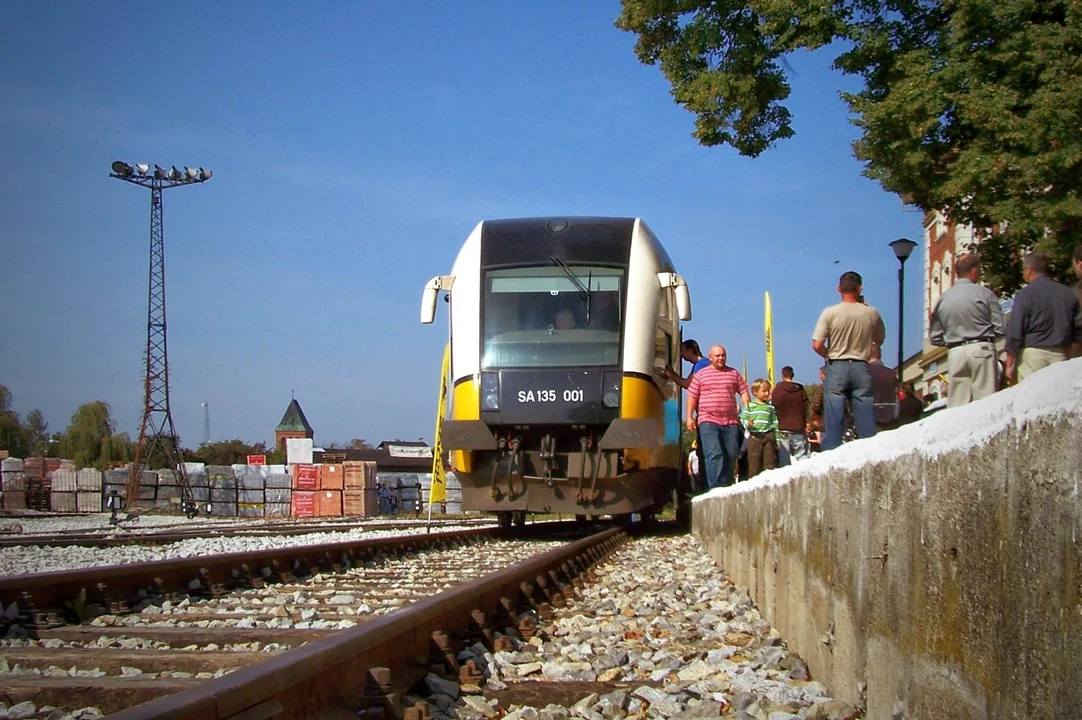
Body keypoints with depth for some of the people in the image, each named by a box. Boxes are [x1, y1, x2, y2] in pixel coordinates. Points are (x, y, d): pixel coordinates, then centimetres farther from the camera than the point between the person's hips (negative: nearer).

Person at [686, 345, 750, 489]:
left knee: (731, 455, 3)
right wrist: (689, 417, -1)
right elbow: (692, 396, 7)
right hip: (708, 421, -3)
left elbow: (744, 392, 13)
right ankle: (715, 488, -20)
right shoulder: (700, 374, 8)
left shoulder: (734, 373, 14)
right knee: (714, 454, -17)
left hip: (730, 422, 3)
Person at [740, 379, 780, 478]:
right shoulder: (750, 405, 4)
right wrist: (747, 423, -21)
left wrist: (778, 439, 9)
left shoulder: (771, 407, 11)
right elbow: (743, 419, 2)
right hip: (754, 436, -2)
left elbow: (775, 423, 12)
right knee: (754, 463, 2)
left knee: (770, 462, 3)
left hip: (768, 437, 2)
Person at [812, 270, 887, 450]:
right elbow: (879, 340, 15)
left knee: (833, 418, 0)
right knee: (866, 420, 5)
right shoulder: (871, 313, -2)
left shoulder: (830, 313, -8)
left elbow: (817, 345, -11)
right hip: (861, 368, 2)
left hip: (836, 368, -2)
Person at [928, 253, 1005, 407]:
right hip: (981, 349, -3)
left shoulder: (943, 299, 7)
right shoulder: (984, 293, -2)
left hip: (955, 353, 3)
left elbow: (934, 338, 9)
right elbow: (999, 328, -3)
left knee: (957, 408, 2)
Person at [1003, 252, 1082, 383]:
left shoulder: (1025, 294, -8)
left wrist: (1010, 364, -5)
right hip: (1060, 355, 5)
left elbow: (1015, 331, -9)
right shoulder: (1069, 293, 8)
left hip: (1032, 353, -5)